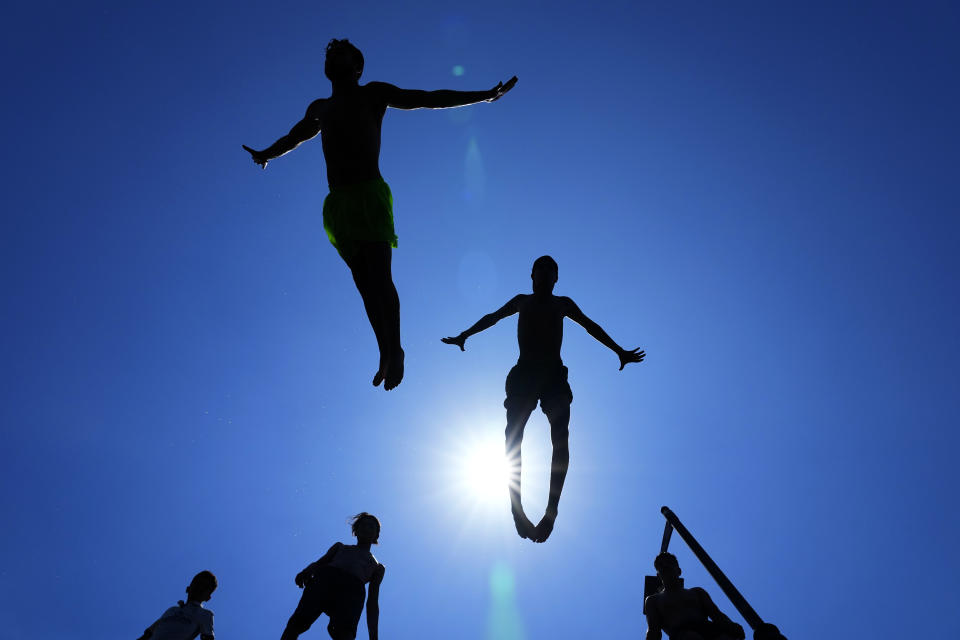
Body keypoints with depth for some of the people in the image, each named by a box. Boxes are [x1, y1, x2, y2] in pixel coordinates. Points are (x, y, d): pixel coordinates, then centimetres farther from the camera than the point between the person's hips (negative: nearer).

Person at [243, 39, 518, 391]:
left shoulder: (373, 94, 9)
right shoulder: (319, 108, 23)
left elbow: (429, 99, 6)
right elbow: (294, 137, 42)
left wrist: (485, 95, 2)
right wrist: (266, 154, 57)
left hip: (370, 195, -5)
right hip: (338, 202, 5)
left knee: (379, 277, -12)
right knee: (365, 283, 0)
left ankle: (395, 351, -6)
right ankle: (386, 354, 3)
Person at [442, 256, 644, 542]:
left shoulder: (563, 304, 22)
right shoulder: (522, 301, 23)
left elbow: (591, 326, 21)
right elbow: (493, 318, 26)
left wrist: (620, 352, 16)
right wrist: (464, 336, 19)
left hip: (554, 375, 0)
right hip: (524, 374, 0)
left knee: (560, 439, -18)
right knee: (513, 437, -14)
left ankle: (552, 509, -19)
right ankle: (516, 507, -14)